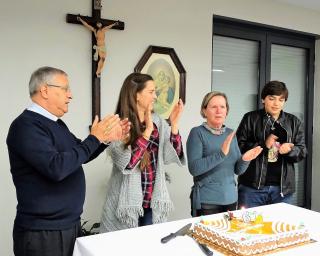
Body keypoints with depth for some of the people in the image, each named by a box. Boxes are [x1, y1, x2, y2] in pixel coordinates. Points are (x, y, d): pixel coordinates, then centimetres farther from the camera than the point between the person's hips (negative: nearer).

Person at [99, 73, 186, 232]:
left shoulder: (158, 122, 3)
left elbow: (172, 157, -2)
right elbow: (126, 164, -21)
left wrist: (174, 125, -12)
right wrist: (147, 131, -24)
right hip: (127, 204, -4)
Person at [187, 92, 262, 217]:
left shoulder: (230, 133, 6)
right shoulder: (197, 132, -10)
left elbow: (238, 170, 9)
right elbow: (194, 168, -21)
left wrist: (245, 160, -12)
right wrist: (221, 153, -29)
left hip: (230, 198, 6)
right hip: (207, 201, -5)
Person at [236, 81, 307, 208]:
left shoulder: (294, 122, 9)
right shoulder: (250, 118, 0)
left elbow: (302, 151, 8)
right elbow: (238, 147, -5)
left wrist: (290, 150, -13)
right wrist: (263, 145, -17)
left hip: (283, 188, 3)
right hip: (252, 186, -2)